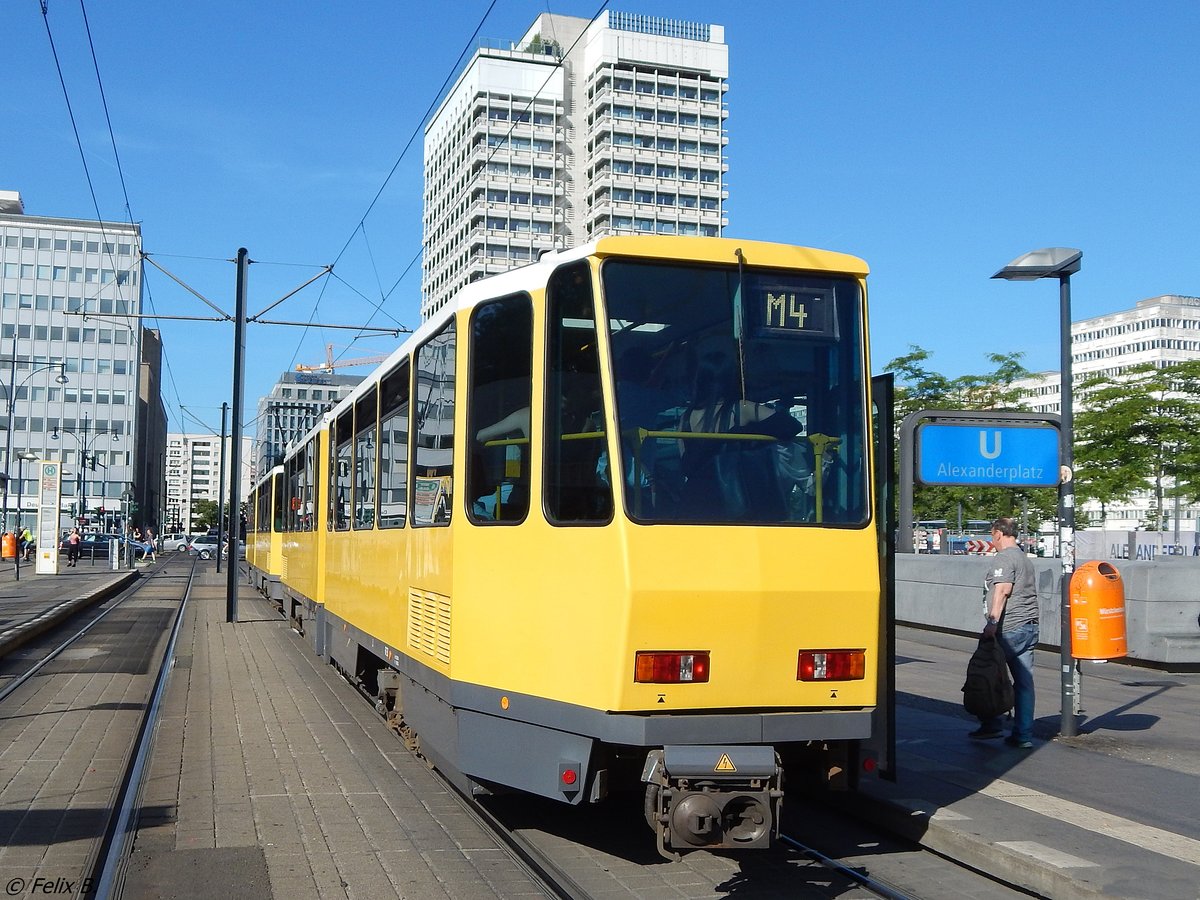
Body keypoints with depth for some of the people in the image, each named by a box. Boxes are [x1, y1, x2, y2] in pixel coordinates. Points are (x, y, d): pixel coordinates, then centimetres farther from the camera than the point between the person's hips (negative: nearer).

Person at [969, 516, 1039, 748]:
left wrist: (992, 621, -26)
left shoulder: (1003, 559, -8)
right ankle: (1024, 735, 7)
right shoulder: (1025, 559, 21)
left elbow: (1002, 590, -21)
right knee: (1024, 682, 5)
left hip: (1008, 630, -9)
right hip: (1029, 628, 9)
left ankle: (992, 724, 9)